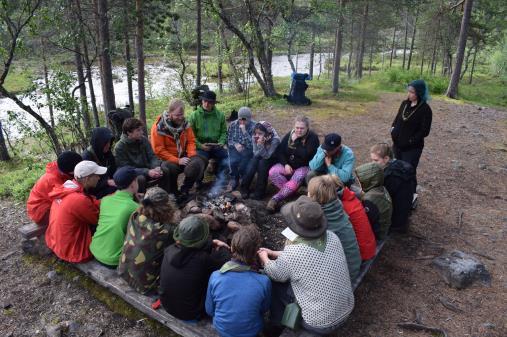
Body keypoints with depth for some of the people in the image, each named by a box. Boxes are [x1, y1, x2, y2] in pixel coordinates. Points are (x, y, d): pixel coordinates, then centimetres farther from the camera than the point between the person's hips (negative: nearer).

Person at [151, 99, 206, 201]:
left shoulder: (184, 123, 1)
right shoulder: (159, 127, -13)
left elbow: (191, 141, 7)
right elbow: (158, 150, -15)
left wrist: (191, 155, -13)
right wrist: (177, 161, -21)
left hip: (183, 156, 4)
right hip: (167, 159, -4)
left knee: (198, 162, -27)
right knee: (171, 168, -38)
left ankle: (184, 190, -5)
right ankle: (174, 193, -8)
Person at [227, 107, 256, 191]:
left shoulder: (254, 126, -15)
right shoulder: (233, 124, -2)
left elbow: (252, 145, -22)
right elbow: (228, 140, 6)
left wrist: (244, 131, -29)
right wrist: (235, 144, -16)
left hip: (248, 150, -2)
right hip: (235, 149, 2)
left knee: (243, 163, -30)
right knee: (233, 161, -29)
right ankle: (234, 180, -1)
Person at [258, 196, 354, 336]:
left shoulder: (293, 252, -29)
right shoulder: (332, 237, -11)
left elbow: (275, 274, -7)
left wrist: (264, 258, 12)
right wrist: (275, 254, 14)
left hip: (320, 324, -6)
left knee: (275, 283, 8)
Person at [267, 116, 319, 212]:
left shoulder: (313, 137, -11)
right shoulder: (289, 135, 3)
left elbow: (305, 155, -24)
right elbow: (280, 152, 3)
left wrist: (295, 142, -22)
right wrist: (286, 164, -13)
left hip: (305, 167, -4)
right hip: (288, 165, 5)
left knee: (297, 179, -37)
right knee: (272, 172, -23)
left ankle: (276, 198, -34)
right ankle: (290, 191, -19)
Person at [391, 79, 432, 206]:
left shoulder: (425, 109, -15)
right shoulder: (405, 103, 3)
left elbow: (424, 131, -15)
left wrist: (410, 140, -15)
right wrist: (393, 128, -1)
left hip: (412, 148, -6)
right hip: (397, 144, 6)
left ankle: (411, 195, 20)